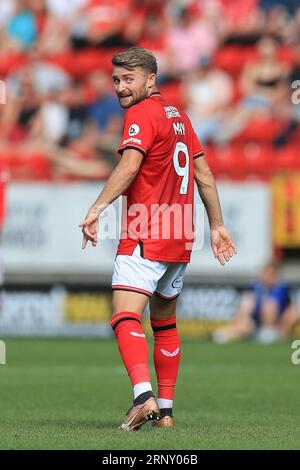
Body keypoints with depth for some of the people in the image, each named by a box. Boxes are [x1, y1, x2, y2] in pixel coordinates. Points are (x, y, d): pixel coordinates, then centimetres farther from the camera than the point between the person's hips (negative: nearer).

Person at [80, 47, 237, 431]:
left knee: (125, 318, -18)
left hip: (145, 238, -9)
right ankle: (165, 411, 21)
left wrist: (96, 209, -29)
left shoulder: (141, 114, -9)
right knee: (165, 323, 19)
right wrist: (217, 226, 23)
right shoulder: (178, 116, 16)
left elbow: (129, 166, -25)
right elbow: (204, 174, 19)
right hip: (181, 240, 9)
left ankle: (144, 396, -37)